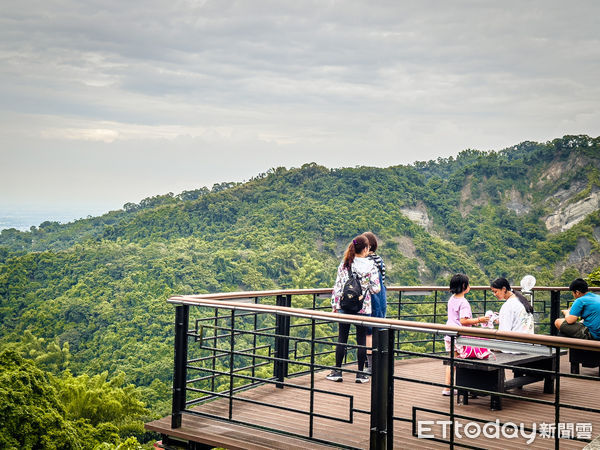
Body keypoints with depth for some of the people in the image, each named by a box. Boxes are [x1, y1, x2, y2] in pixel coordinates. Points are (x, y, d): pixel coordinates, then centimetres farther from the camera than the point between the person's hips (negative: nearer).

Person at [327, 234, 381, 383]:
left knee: (342, 338, 9)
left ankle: (337, 371, 11)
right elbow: (375, 288, -7)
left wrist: (335, 304, 9)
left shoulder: (344, 264, 0)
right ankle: (360, 374, 10)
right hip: (363, 307, -2)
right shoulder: (371, 265, -7)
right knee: (362, 339, 6)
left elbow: (338, 285, 1)